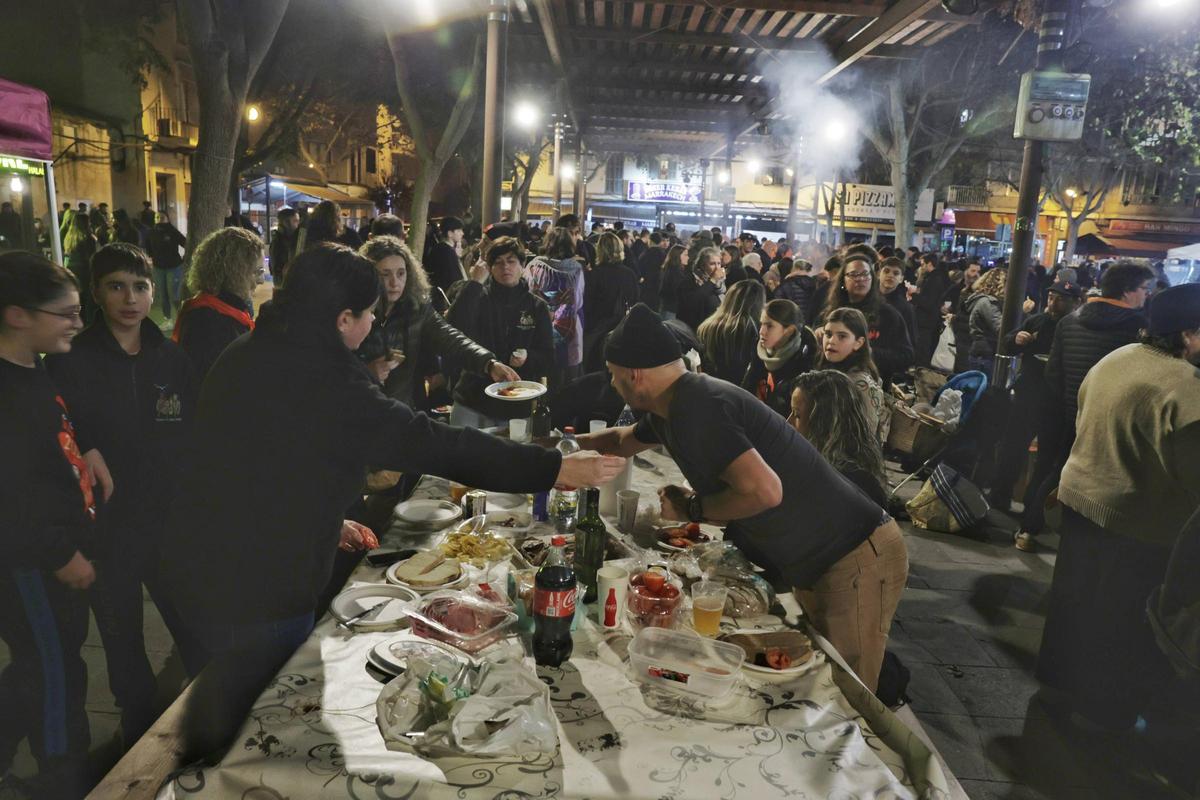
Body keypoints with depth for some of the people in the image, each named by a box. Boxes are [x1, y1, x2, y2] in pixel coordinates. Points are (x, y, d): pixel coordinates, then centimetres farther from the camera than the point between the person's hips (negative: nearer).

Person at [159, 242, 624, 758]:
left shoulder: (248, 356, 1)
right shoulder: (323, 382, -27)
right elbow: (433, 444, -28)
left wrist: (325, 520, 15)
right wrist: (556, 469, -23)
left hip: (198, 567, 9)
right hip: (258, 595, -9)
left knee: (215, 713, 28)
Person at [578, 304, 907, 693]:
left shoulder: (696, 407, -25)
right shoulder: (669, 407, 6)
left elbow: (764, 490, -34)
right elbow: (625, 440, 29)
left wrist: (691, 508, -17)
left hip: (856, 561, -10)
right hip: (819, 559, 10)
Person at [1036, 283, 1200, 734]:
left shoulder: (1114, 358, 2)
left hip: (1080, 494, 8)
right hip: (1138, 522, -8)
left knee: (1079, 596, 24)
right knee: (1125, 621, 11)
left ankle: (1061, 673, 41)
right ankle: (1105, 708, 28)